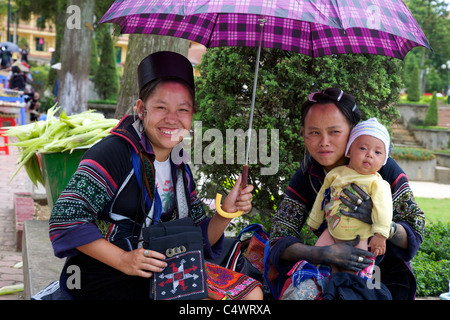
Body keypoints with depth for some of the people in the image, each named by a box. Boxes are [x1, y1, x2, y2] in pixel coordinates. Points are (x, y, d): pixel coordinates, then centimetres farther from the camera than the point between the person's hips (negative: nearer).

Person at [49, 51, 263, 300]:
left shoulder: (180, 168, 11)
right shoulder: (114, 152, -12)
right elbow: (66, 219, -19)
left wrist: (226, 212, -5)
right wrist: (124, 260, -25)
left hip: (167, 271, 7)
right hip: (108, 275, -7)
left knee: (252, 292, -4)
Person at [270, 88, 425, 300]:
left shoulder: (384, 169, -14)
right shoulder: (305, 179, -7)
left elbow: (416, 233, -13)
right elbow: (279, 240, -13)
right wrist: (323, 254, -32)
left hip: (386, 269, -1)